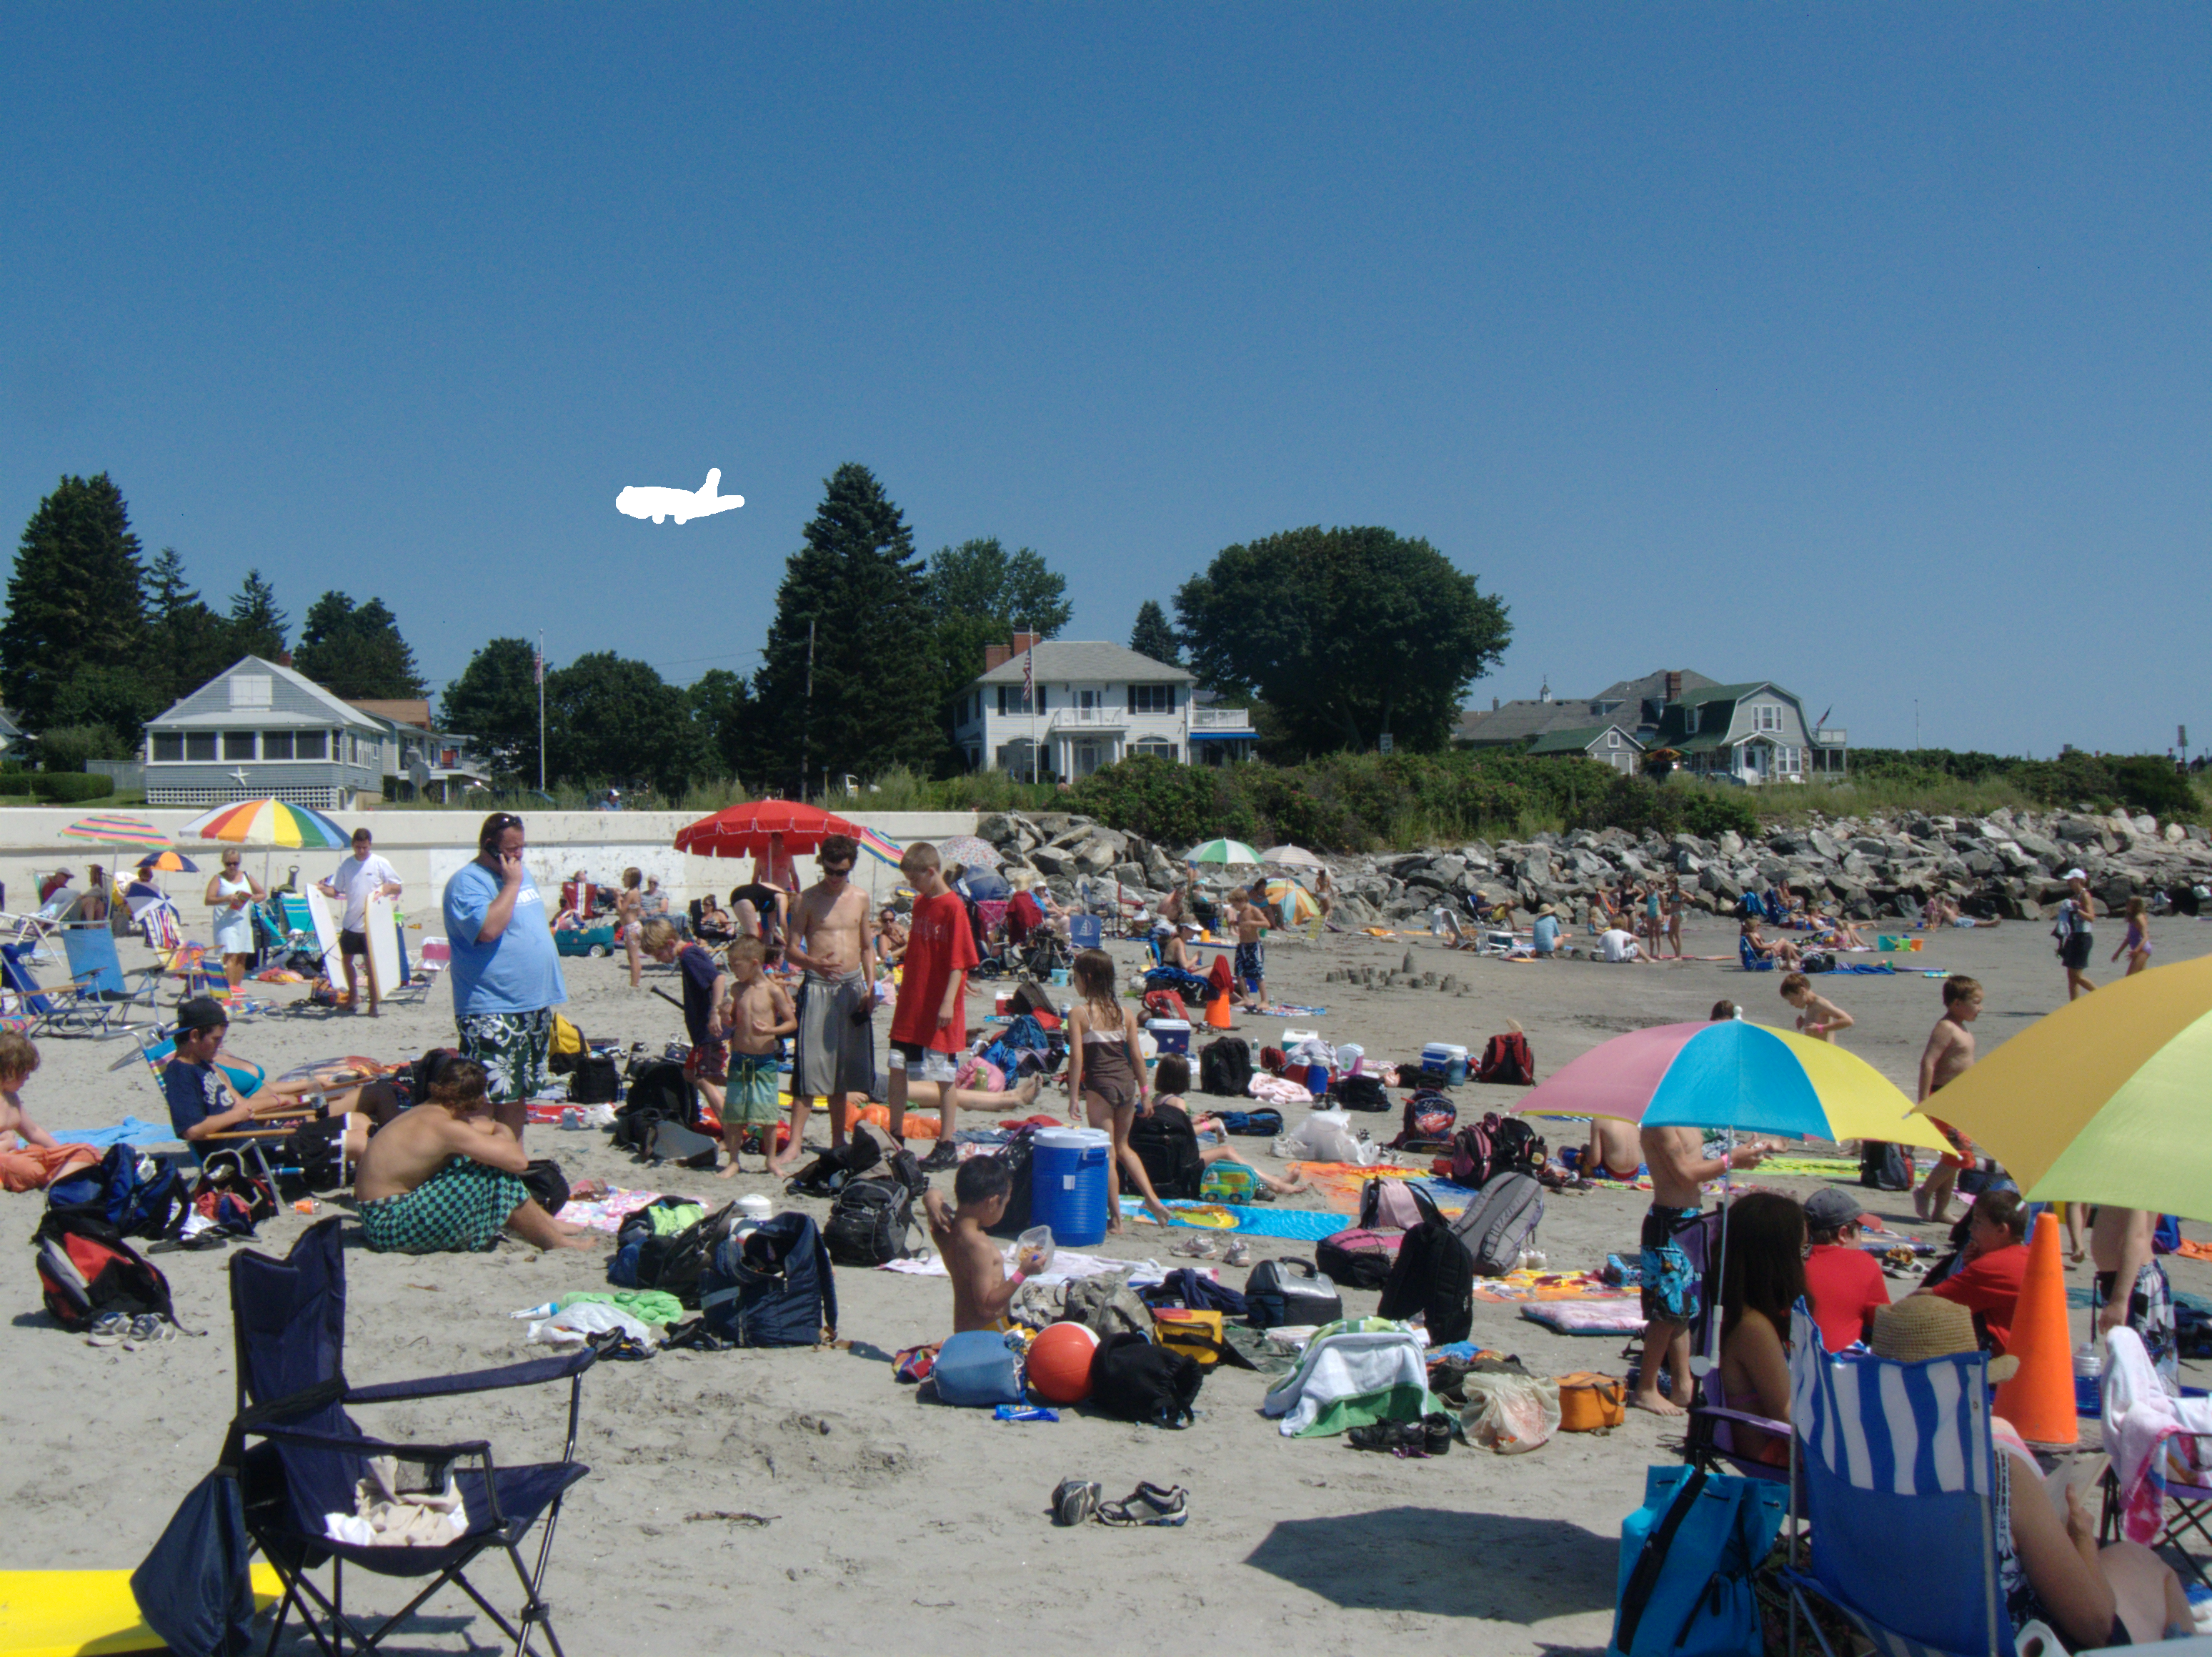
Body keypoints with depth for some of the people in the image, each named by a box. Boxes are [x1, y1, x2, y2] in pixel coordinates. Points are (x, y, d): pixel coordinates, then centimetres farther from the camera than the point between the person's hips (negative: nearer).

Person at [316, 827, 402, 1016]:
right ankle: (353, 995, 33)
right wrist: (322, 888, -14)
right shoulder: (346, 865, 5)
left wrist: (386, 888, -21)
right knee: (346, 959, 13)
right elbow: (334, 890, 6)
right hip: (351, 923, 4)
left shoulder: (380, 864, -3)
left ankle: (374, 1004, 5)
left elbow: (398, 888, -1)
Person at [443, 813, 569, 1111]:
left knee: (520, 1090, 16)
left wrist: (553, 982, 22)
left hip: (534, 1004, 9)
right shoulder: (467, 882, -12)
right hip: (492, 1011, -9)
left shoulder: (522, 872, 15)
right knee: (492, 1095, -11)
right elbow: (488, 929, -28)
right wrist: (511, 883, -19)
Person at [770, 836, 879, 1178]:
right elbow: (791, 949, -4)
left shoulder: (860, 898, 9)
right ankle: (795, 1142, -8)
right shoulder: (807, 899, -3)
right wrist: (817, 963, -23)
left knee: (842, 1068, 11)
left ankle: (838, 1140, 20)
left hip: (853, 987, 4)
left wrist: (870, 985, 4)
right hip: (818, 986, -4)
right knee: (809, 1065, -10)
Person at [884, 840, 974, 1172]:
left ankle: (947, 1146, 8)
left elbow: (959, 960, -16)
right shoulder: (920, 903, 11)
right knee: (897, 1068, 9)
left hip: (939, 1010, -8)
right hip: (911, 1005, 8)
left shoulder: (953, 906, -12)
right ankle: (896, 1137, 21)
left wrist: (948, 1001, -21)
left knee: (944, 1076, 0)